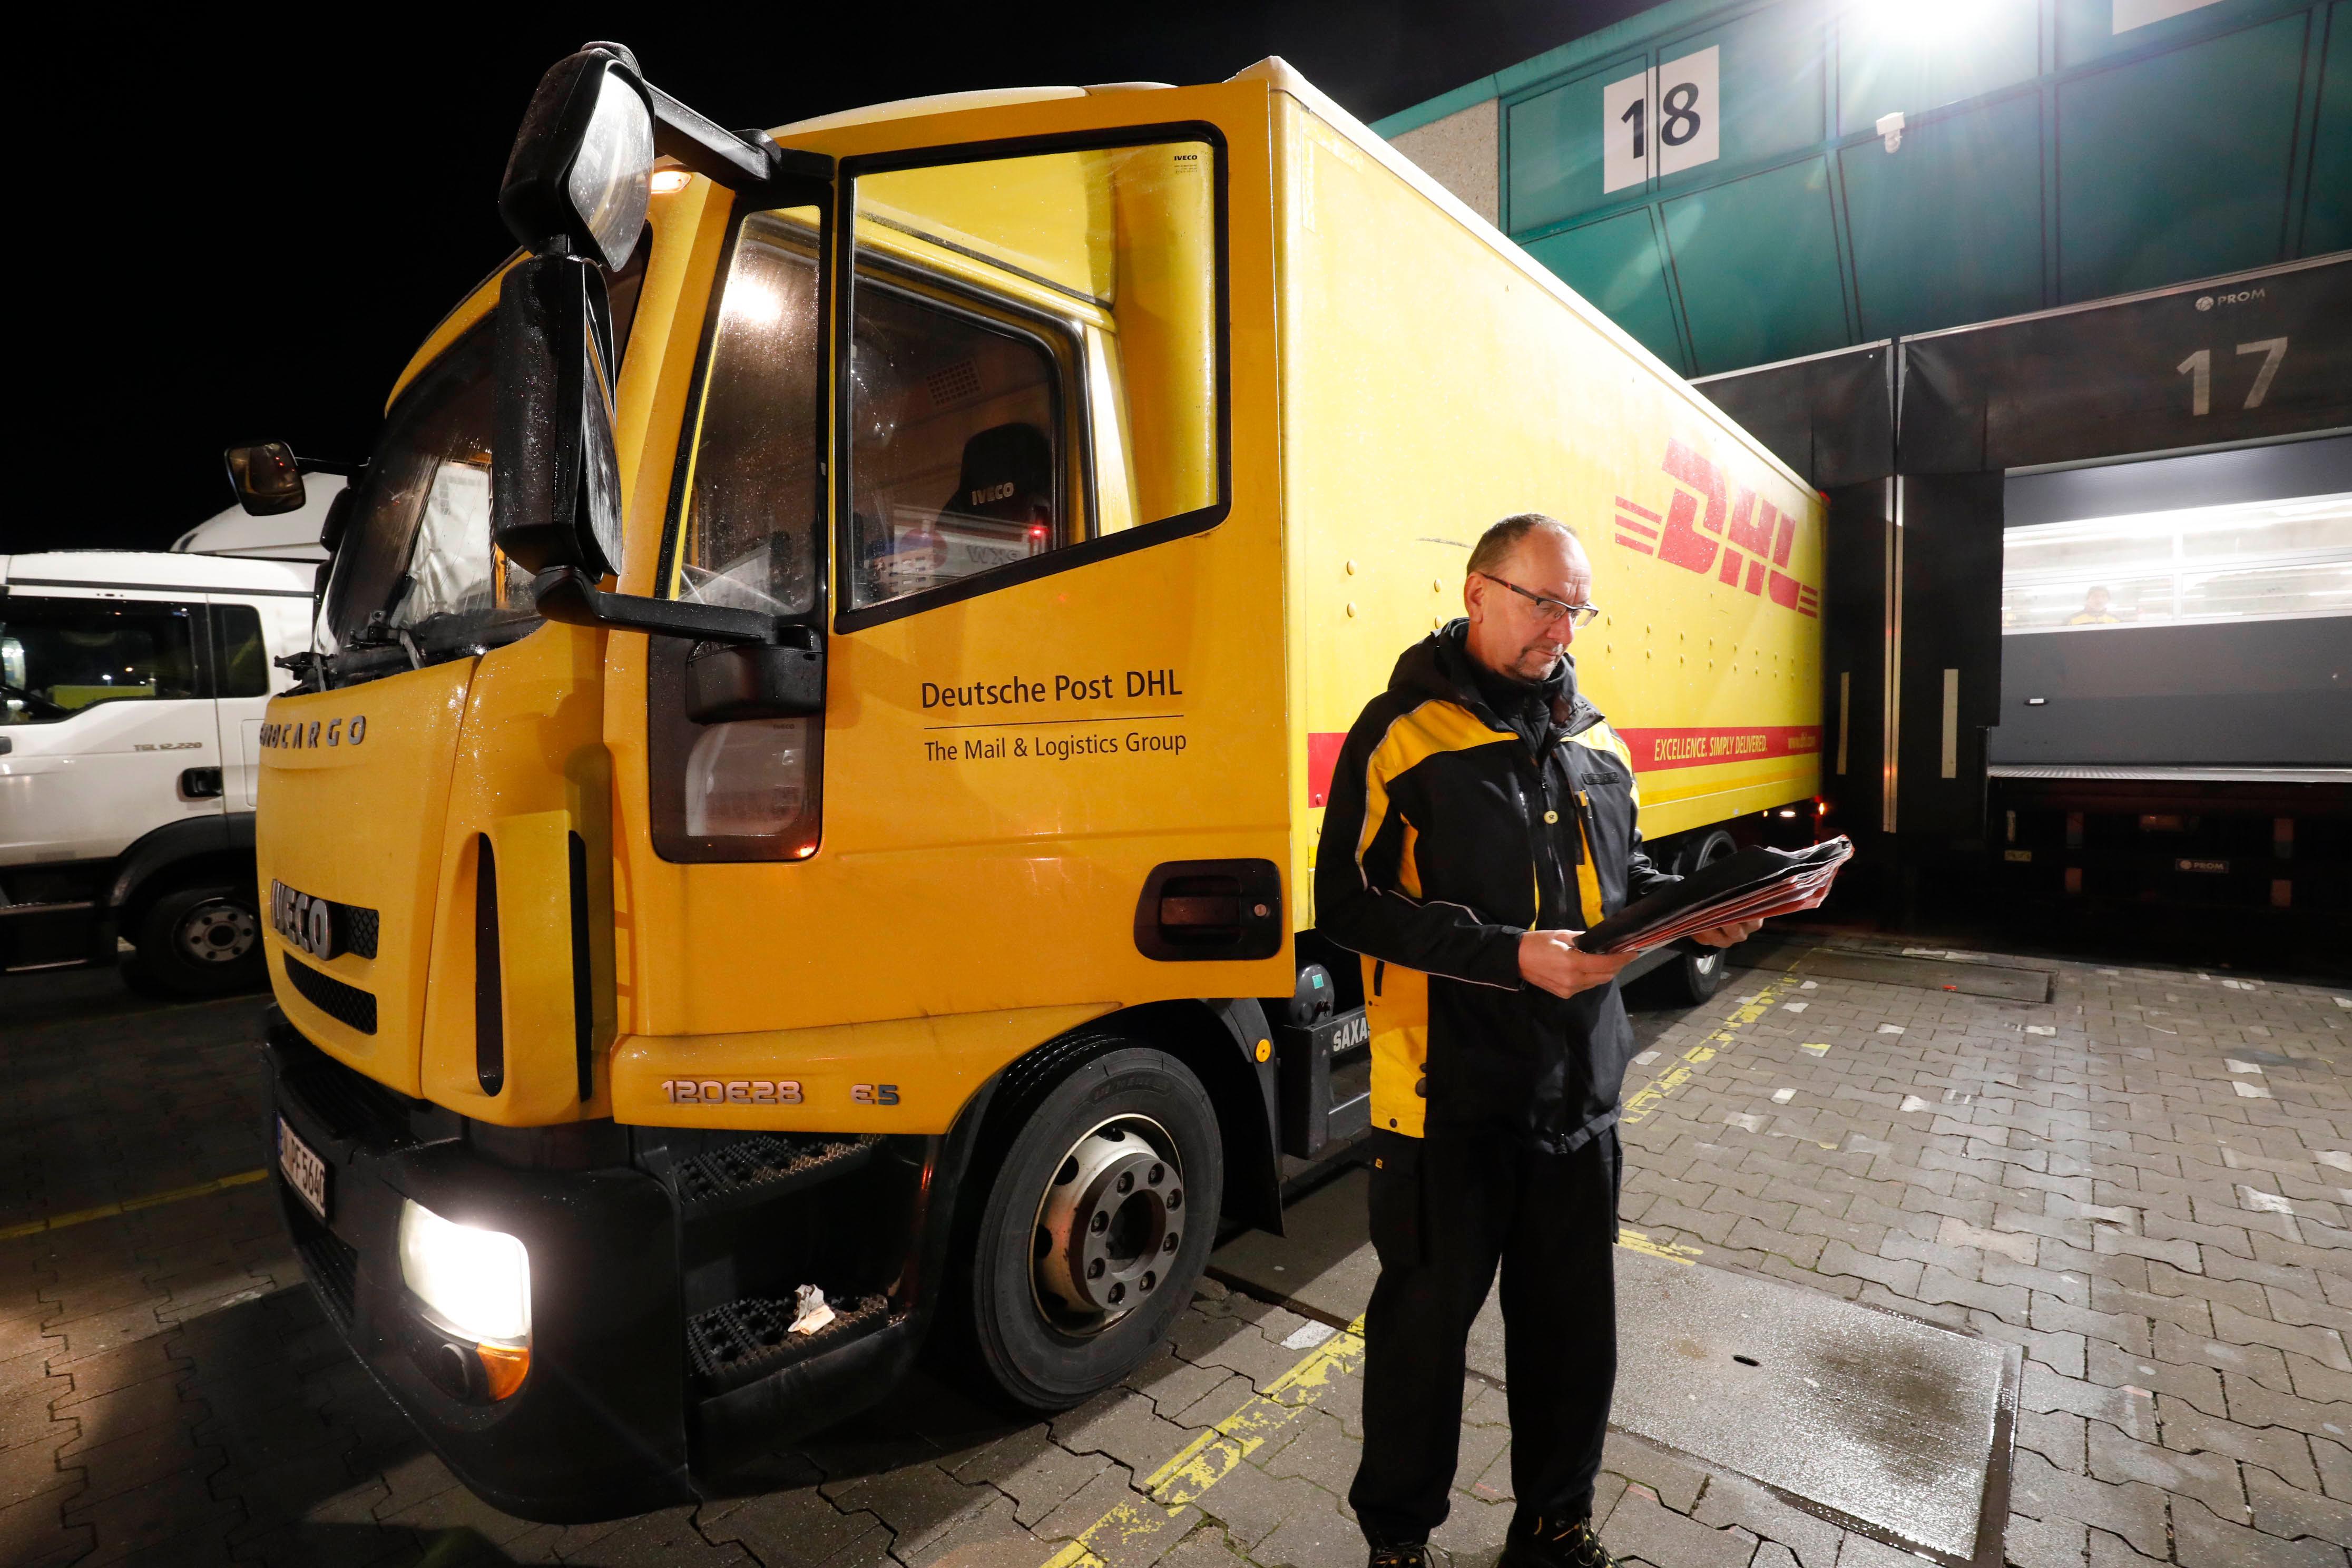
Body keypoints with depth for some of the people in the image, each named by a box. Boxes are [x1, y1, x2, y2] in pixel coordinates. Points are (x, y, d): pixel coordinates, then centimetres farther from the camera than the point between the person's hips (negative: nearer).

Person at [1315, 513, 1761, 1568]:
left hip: (1578, 1091, 6)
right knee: (1425, 1320, 12)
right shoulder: (1403, 731, -10)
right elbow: (1349, 903, -16)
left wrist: (1693, 912, -1)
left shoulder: (1593, 737, 10)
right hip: (1448, 1096, -6)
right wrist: (1510, 956, -23)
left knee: (1573, 1321, 20)